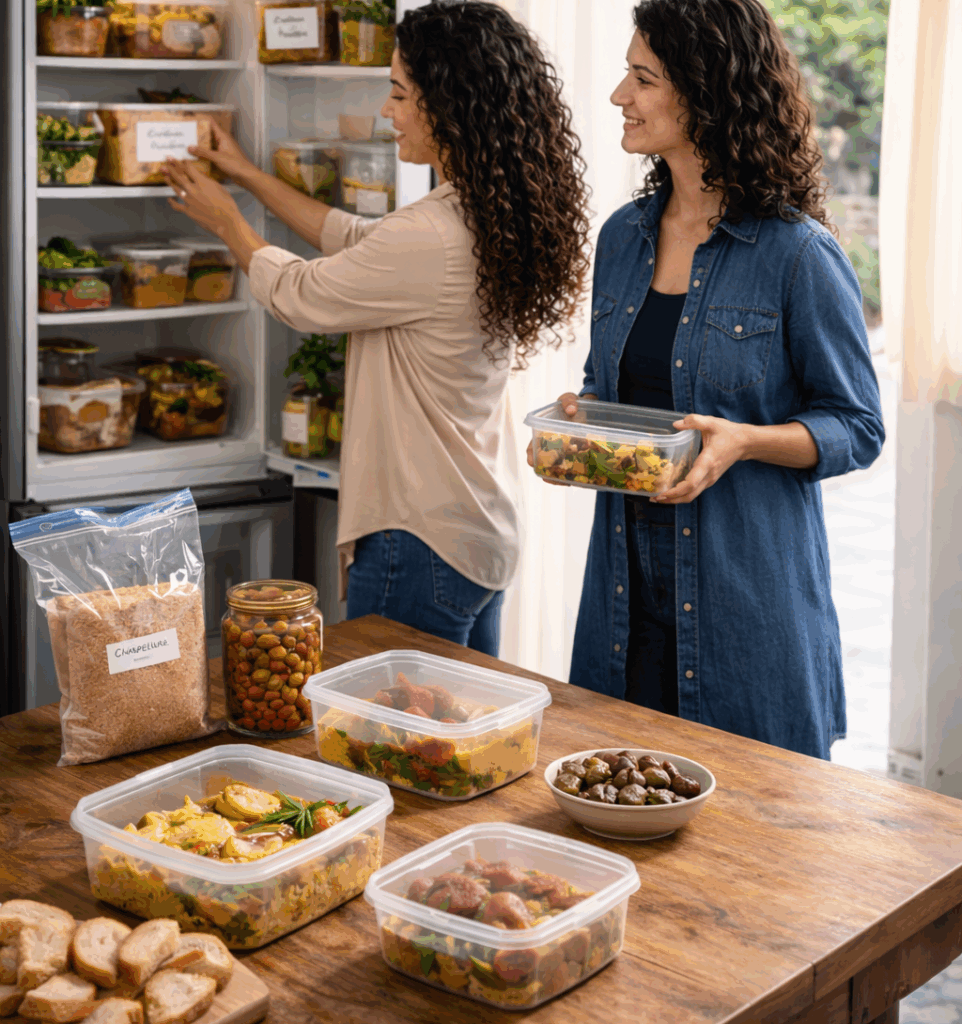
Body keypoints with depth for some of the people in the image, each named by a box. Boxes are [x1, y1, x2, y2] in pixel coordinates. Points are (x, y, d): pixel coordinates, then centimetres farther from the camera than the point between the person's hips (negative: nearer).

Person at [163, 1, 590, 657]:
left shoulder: (430, 238, -24)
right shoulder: (495, 221, 5)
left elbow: (299, 294, -7)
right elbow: (356, 239, 19)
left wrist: (224, 219, 12)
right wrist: (250, 176, 27)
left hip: (422, 547, -10)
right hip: (484, 536, 10)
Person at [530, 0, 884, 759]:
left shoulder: (798, 255, -10)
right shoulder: (624, 238, 9)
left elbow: (857, 428, -6)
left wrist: (745, 440, -22)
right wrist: (575, 416, -1)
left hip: (753, 590, -5)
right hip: (628, 579, 6)